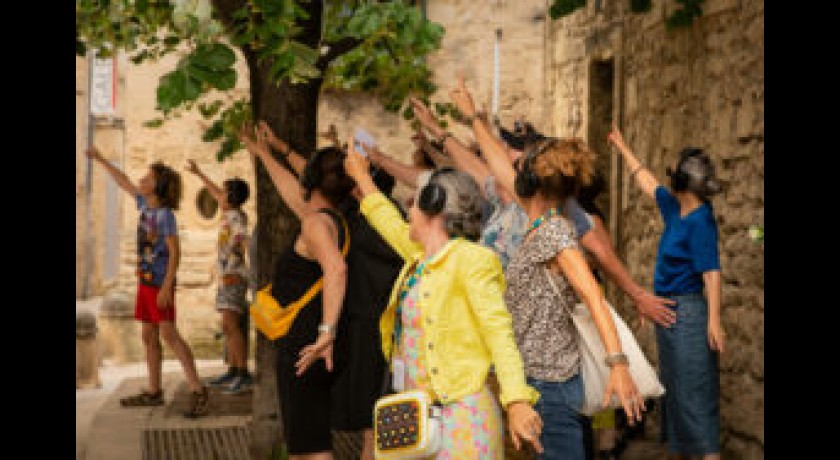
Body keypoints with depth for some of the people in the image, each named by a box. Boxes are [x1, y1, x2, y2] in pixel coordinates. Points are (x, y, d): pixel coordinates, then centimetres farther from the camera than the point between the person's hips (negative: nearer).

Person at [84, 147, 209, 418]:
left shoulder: (165, 214, -14)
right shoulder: (145, 204, 8)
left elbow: (175, 252, -17)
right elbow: (124, 183, 24)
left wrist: (166, 287, -22)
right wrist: (101, 160, 30)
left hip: (160, 282, -9)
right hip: (145, 281, 9)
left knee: (168, 334, -15)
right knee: (149, 337, 12)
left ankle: (197, 391, -19)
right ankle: (153, 392, 20)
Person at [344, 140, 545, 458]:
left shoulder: (470, 259, -8)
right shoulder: (419, 259, 16)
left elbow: (498, 332, -17)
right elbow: (393, 226, 37)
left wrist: (517, 401, -29)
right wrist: (361, 176, 50)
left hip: (459, 414, -8)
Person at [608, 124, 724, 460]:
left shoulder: (700, 221, -18)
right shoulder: (674, 208, 7)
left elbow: (712, 271, -23)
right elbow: (645, 181, 23)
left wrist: (714, 320, -28)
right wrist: (621, 147, 31)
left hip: (688, 313, -9)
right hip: (668, 311, 9)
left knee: (695, 391, -9)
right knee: (674, 389, 16)